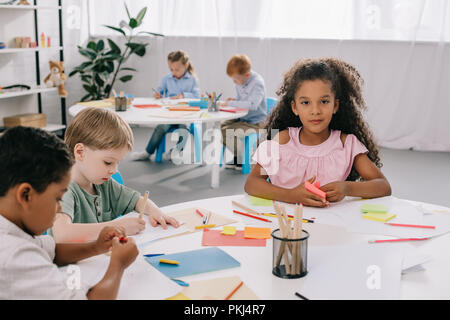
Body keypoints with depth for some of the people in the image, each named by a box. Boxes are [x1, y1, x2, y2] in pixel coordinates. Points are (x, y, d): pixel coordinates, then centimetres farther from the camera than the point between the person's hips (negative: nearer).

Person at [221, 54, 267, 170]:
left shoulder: (257, 83, -22)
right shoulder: (240, 81, 4)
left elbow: (252, 105, -35)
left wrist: (231, 103, -28)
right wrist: (234, 100, -2)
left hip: (256, 122, -9)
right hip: (242, 118, 9)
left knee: (228, 132, -24)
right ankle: (237, 156, 13)